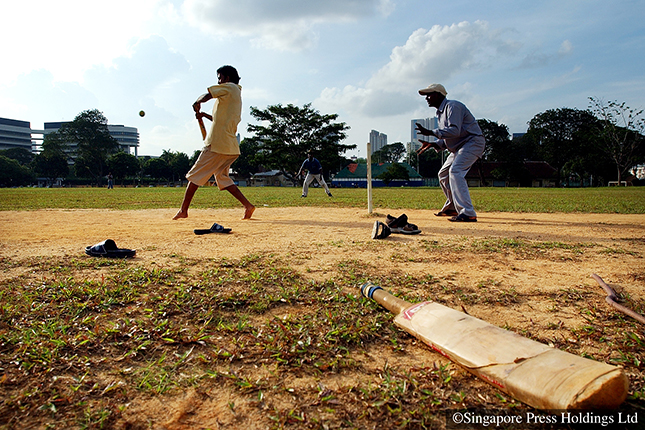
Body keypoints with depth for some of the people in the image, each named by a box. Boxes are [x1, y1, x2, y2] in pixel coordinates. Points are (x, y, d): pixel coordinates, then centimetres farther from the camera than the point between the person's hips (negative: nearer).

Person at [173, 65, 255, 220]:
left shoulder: (229, 87, -3)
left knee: (195, 175, 0)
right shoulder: (236, 94, 24)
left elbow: (206, 96, -14)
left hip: (217, 144, -9)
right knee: (222, 178, 15)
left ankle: (183, 210, 5)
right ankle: (248, 205, 3)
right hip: (231, 147, 9)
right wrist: (204, 115, 20)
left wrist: (197, 103, 6)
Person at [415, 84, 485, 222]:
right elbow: (446, 138, 15)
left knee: (456, 171, -26)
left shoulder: (453, 106, -14)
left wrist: (431, 132, -27)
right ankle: (452, 207, 30)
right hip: (459, 147, 11)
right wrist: (432, 144, -1)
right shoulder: (441, 112, 16)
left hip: (473, 142, -10)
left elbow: (455, 131, -27)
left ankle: (468, 213, -31)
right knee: (443, 174, 15)